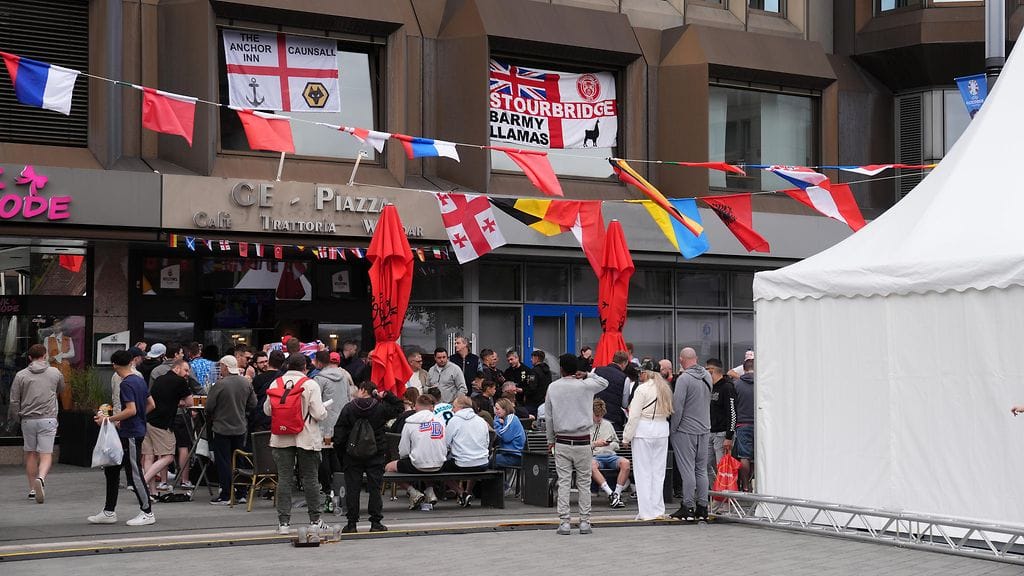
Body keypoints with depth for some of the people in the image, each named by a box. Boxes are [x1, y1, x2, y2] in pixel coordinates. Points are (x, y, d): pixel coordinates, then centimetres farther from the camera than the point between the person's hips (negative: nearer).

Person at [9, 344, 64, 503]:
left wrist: (15, 418, 14)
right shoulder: (55, 373, 2)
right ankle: (41, 478, -30)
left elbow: (14, 402, 1)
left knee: (30, 453, 13)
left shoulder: (21, 375, 1)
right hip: (48, 419, -1)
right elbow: (61, 389, 21)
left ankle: (32, 488, 17)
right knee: (46, 454, -3)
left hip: (28, 419, 1)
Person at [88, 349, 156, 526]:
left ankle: (147, 513, 4)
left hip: (131, 434, -10)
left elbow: (131, 410, -24)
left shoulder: (126, 384, -16)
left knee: (135, 473, -3)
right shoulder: (140, 380, 11)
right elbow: (151, 405, 17)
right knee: (111, 469, 13)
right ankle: (109, 512, 17)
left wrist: (109, 419, -19)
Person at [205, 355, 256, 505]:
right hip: (240, 428, 5)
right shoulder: (246, 383, -1)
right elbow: (252, 404, 6)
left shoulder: (220, 384, -18)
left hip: (222, 428, -5)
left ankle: (226, 496, 3)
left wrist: (211, 417, 8)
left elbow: (209, 406, -13)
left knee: (223, 462, 3)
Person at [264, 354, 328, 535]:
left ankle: (284, 522, 2)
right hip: (306, 438, -2)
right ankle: (315, 520, 12)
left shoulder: (276, 383, 0)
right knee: (310, 478, 7)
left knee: (284, 477, 4)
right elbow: (318, 413, -13)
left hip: (281, 438, 2)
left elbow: (267, 409, 7)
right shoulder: (310, 384, -10)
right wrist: (324, 410, 9)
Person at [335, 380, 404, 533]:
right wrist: (387, 395, 7)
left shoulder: (348, 408, -6)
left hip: (353, 455, -1)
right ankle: (375, 522, 4)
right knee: (375, 488, 5)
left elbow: (339, 433, -5)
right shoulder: (381, 408, -4)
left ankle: (352, 523, 4)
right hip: (375, 455, 1)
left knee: (352, 488, 4)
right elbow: (399, 407, 12)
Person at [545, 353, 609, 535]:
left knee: (563, 482, 2)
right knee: (584, 483, 6)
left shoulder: (553, 387, -1)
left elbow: (548, 416, 5)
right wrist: (587, 375, 8)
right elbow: (604, 383, 15)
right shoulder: (585, 386, -5)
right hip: (583, 442, -1)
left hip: (562, 442, 1)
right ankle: (585, 522, 5)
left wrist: (550, 439, 15)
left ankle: (564, 522, -2)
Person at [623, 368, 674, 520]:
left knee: (643, 472, 1)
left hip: (643, 432, -6)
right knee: (658, 471, 11)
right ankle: (658, 510, 14)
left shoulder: (642, 389, -12)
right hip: (662, 431, 6)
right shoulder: (665, 388, 7)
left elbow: (634, 415, -11)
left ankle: (646, 511, 1)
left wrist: (626, 437, -5)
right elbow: (669, 412, 10)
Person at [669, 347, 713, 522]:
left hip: (686, 430, -7)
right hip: (704, 429, 7)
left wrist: (673, 429, -7)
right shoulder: (707, 376, 5)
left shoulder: (684, 378, -17)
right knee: (701, 469, 11)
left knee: (687, 470, -3)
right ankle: (702, 507, 13)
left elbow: (678, 407, -17)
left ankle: (688, 507, -1)